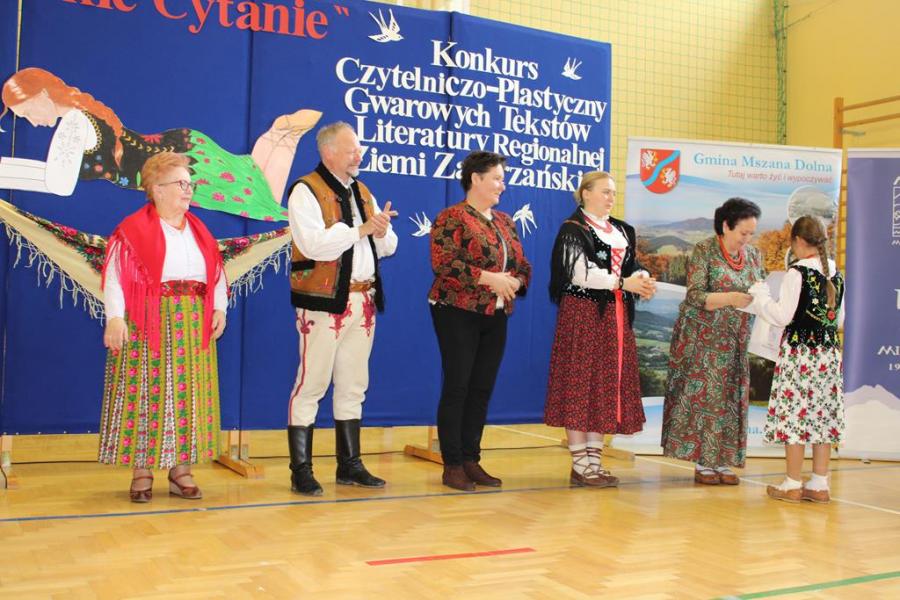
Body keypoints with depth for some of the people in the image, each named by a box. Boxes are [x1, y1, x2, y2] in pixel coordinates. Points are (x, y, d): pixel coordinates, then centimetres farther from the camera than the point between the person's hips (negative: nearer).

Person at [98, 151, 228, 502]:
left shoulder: (199, 231, 17)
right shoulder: (133, 230, -2)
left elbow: (217, 274, 19)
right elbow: (116, 276, -9)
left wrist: (219, 308, 5)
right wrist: (115, 317, -18)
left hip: (193, 325, 5)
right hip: (147, 324, -5)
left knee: (187, 393, 5)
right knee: (144, 391, -2)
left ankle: (180, 468, 13)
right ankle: (141, 471, 6)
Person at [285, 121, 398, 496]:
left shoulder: (362, 192, 18)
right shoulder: (306, 191, -6)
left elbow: (387, 247, 17)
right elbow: (314, 244, -20)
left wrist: (382, 231, -5)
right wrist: (361, 229, -14)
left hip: (363, 301, 7)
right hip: (323, 302, -7)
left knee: (353, 387, 12)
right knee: (312, 385, -4)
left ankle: (350, 465, 22)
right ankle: (301, 471, 4)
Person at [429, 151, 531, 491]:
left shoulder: (504, 222, 16)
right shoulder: (452, 218, -6)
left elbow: (522, 265, 18)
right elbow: (443, 263, -18)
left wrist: (515, 281, -5)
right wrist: (488, 278, -21)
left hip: (496, 316, 7)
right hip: (458, 314, -7)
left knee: (482, 389, 8)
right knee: (456, 387, -3)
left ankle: (471, 460, 17)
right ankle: (452, 466, 5)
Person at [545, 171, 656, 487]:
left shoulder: (622, 231, 18)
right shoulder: (573, 229, -5)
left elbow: (632, 266, 15)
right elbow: (581, 272, -15)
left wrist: (642, 279, -8)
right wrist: (623, 283, -17)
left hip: (615, 317, 7)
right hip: (582, 315, -7)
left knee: (607, 386, 6)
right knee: (580, 386, -5)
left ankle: (594, 459, 13)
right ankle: (580, 464, 1)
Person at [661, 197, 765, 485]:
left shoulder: (753, 254, 9)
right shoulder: (704, 251, -8)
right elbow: (695, 296, -14)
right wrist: (731, 299, -27)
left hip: (735, 342, 5)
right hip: (703, 339, -5)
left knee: (731, 400, 5)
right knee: (703, 397, -3)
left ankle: (722, 462, 12)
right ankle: (702, 463, 5)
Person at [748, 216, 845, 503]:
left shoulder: (797, 272, -12)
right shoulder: (836, 274, 8)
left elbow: (783, 316, -14)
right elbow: (839, 319, 15)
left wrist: (760, 295, -1)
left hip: (800, 351, -6)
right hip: (830, 352, 6)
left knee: (795, 414, 0)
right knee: (823, 415, 9)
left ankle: (792, 485, 6)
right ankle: (819, 484, 15)